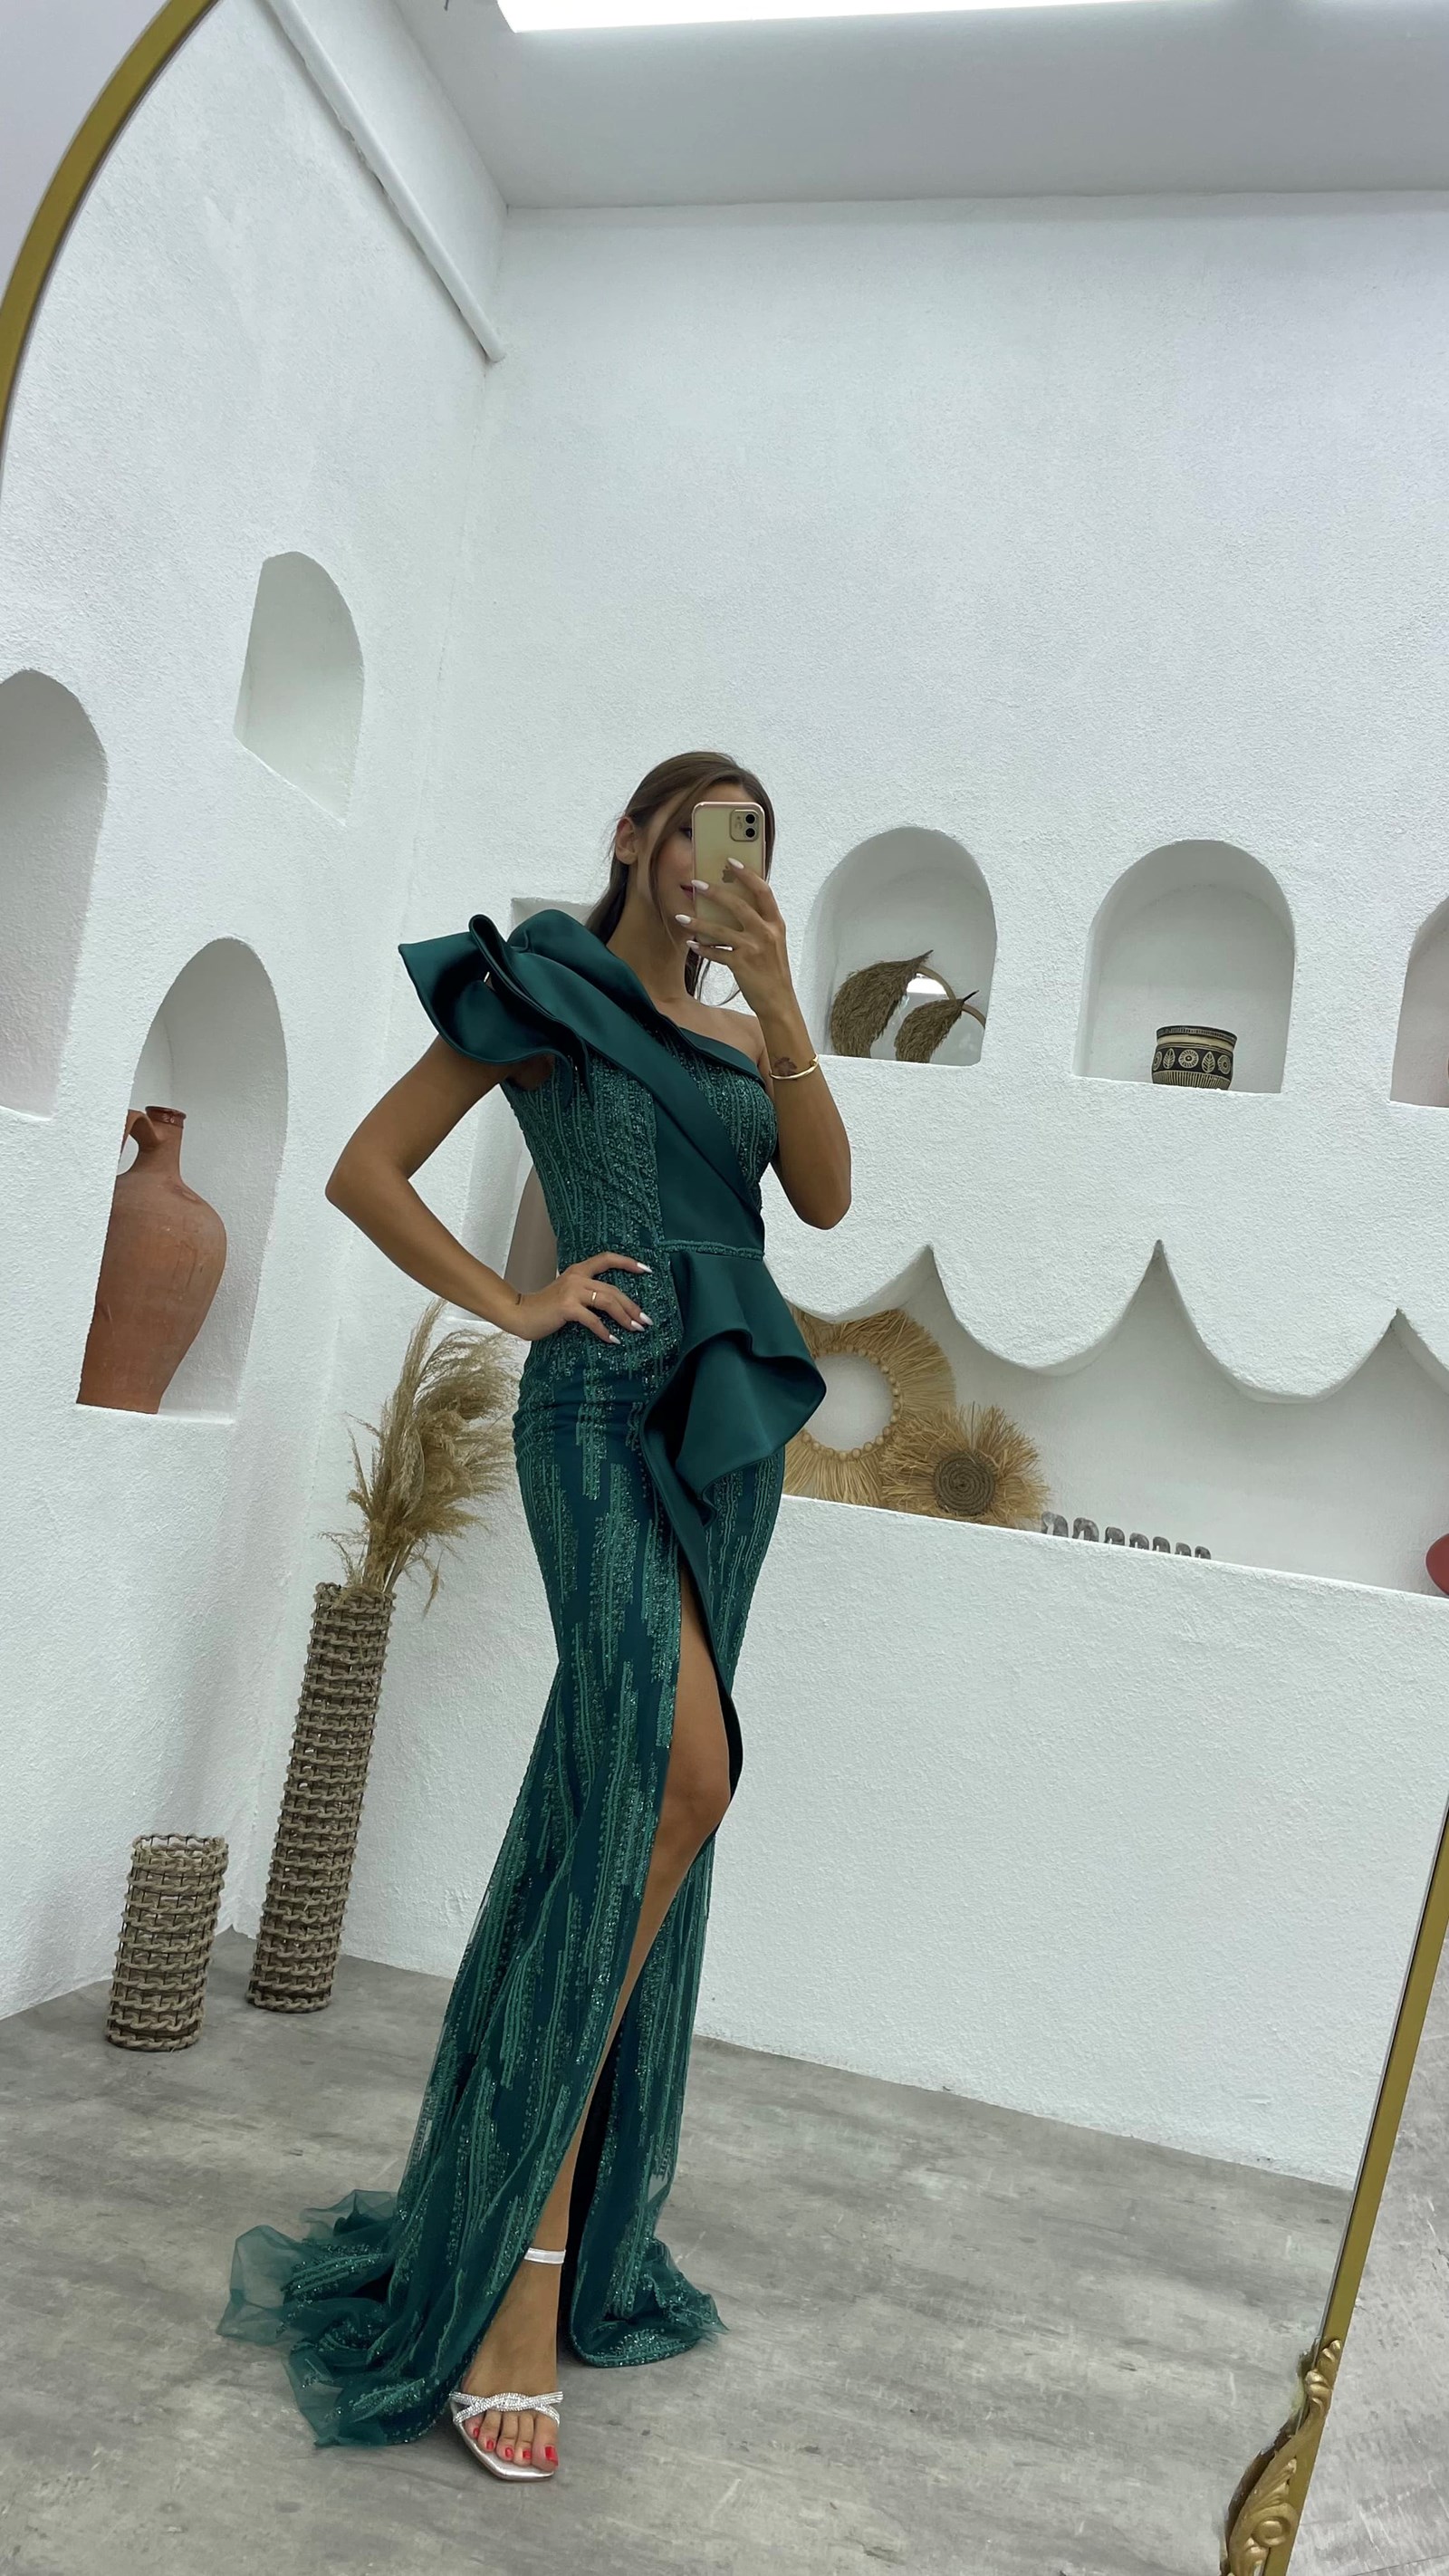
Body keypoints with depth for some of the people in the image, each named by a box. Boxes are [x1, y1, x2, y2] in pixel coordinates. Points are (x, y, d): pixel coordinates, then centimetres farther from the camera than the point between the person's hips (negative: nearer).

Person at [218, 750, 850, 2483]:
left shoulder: (744, 1034, 20)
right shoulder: (543, 993, 6)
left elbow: (826, 1198, 4)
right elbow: (366, 1169, 3)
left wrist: (780, 1013, -6)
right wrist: (512, 1304, -4)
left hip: (733, 1419, 6)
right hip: (607, 1398, -6)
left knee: (617, 1788, 6)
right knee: (678, 1769, -22)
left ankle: (548, 2191, 19)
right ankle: (528, 2261, -15)